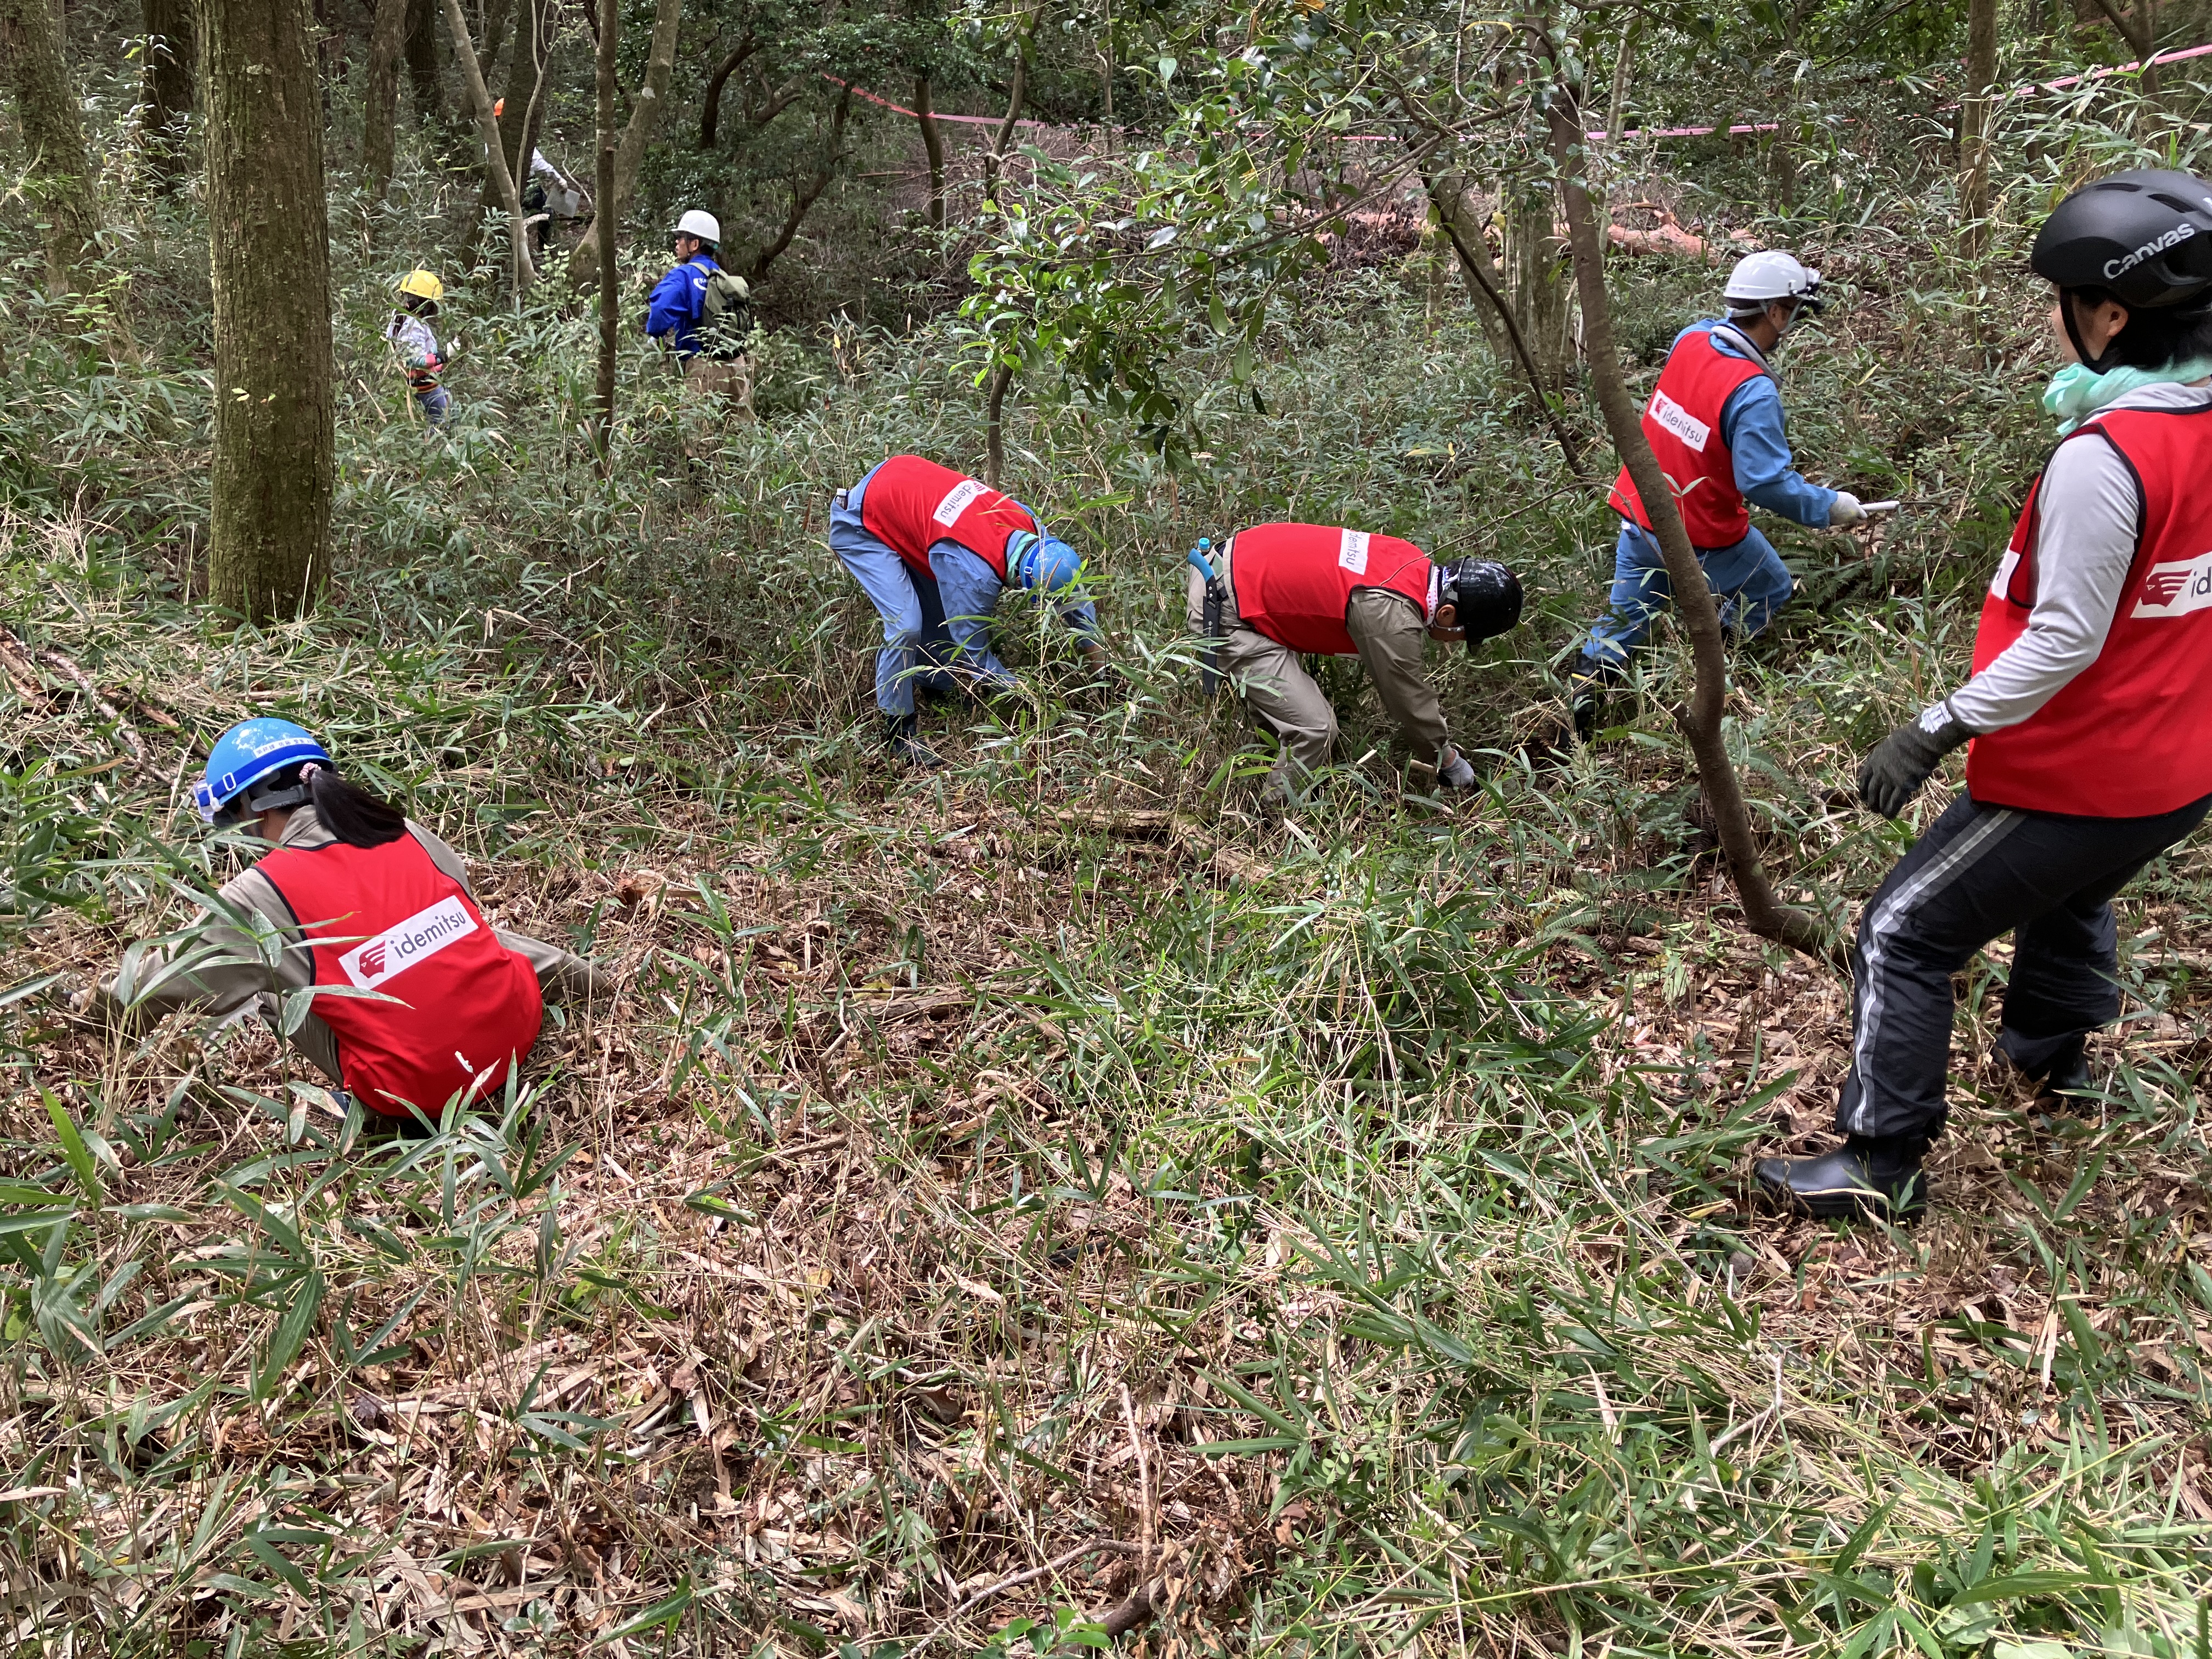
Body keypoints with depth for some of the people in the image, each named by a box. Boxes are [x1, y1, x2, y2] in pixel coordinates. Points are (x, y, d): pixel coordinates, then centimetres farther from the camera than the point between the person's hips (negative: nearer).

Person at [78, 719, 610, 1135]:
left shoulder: (260, 897, -4)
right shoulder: (405, 834, 6)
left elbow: (165, 981, 12)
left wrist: (86, 1006, 30)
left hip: (417, 1100, -5)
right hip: (517, 1030, 5)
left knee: (265, 986, 10)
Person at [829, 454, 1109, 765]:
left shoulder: (1030, 527, -15)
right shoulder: (976, 574, -36)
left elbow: (1072, 591, 2)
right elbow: (974, 653, -22)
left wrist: (1097, 656, 1)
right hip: (859, 526, -8)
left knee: (944, 616, 8)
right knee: (906, 626, -19)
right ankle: (898, 733, -5)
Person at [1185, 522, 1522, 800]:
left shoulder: (1413, 563, 0)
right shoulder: (1390, 613, -27)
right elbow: (1407, 700, -13)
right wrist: (1450, 764, 2)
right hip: (1226, 613, -10)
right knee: (1312, 730, -10)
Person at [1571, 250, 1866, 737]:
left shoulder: (1690, 338, -6)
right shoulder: (1753, 392, -28)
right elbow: (1765, 481, -29)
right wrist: (1829, 506, -18)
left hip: (1637, 518, 6)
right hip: (1699, 537, -6)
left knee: (1622, 620, 21)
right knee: (1770, 591, 20)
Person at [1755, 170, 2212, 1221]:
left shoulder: (2100, 460, -26)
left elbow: (2065, 641, -26)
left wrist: (1933, 734, -21)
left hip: (2079, 776, -9)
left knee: (1907, 935, 2)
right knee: (2074, 891, 34)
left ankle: (1881, 1164, 6)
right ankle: (2052, 1057, 56)